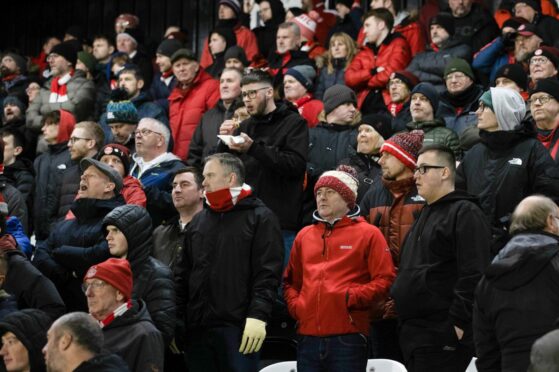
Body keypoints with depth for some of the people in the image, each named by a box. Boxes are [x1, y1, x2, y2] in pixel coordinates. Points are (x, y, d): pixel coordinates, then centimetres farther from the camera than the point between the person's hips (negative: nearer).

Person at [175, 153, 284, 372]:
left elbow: (267, 274, -9)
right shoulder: (198, 221, 20)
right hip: (197, 328, 6)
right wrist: (176, 320, 12)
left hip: (238, 327, -6)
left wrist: (258, 316, -18)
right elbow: (183, 274, 20)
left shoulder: (260, 218, 0)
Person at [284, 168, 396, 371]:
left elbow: (385, 280, -3)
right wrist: (295, 305, 7)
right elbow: (290, 280, 25)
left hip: (348, 338, -5)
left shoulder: (368, 234, 3)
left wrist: (352, 297, -13)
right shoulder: (304, 235, 18)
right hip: (308, 337, 5)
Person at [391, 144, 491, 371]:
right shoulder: (426, 214, 22)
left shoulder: (465, 214, -9)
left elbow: (474, 276, -18)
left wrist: (458, 323, -21)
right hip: (413, 333, 9)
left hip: (442, 337, -9)